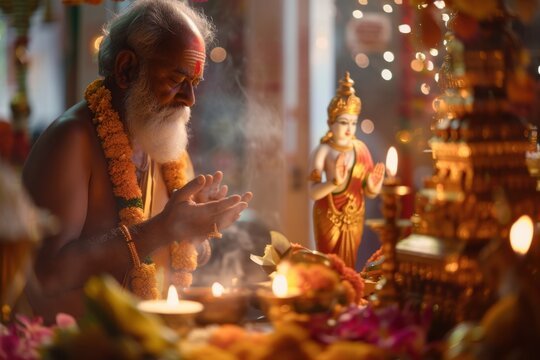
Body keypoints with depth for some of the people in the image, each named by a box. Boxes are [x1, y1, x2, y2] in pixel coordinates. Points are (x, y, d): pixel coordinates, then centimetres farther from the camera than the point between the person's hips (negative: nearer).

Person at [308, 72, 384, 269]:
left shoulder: (360, 148, 0)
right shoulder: (323, 151, -14)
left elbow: (369, 192, 3)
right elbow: (313, 193, -22)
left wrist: (373, 186, -19)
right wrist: (335, 182, -37)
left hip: (354, 217, 4)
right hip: (329, 217, -4)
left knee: (349, 266, 15)